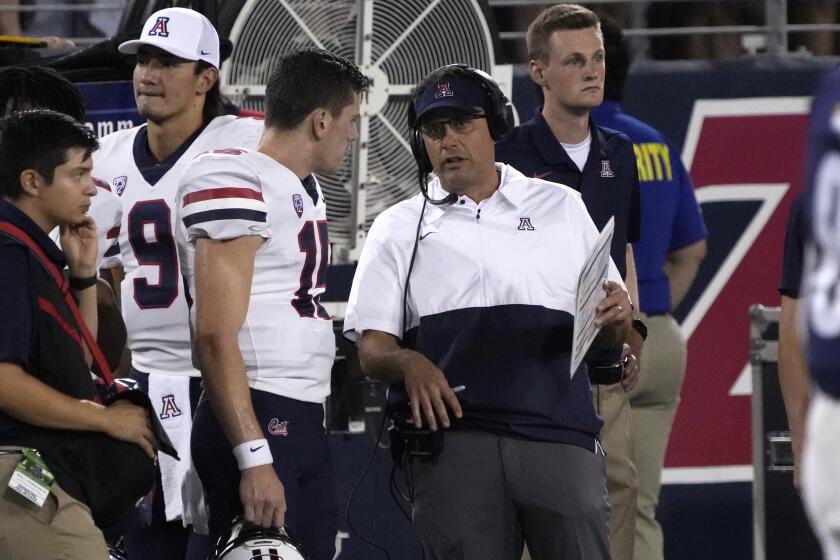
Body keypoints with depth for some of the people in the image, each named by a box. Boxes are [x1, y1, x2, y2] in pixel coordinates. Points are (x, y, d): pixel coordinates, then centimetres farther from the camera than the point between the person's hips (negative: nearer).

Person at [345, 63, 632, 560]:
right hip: (452, 437, 0)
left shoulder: (561, 207, 17)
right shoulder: (398, 229, 15)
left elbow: (611, 336, 15)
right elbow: (372, 348, 8)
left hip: (560, 432, 0)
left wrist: (617, 317, -8)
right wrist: (408, 363, -14)